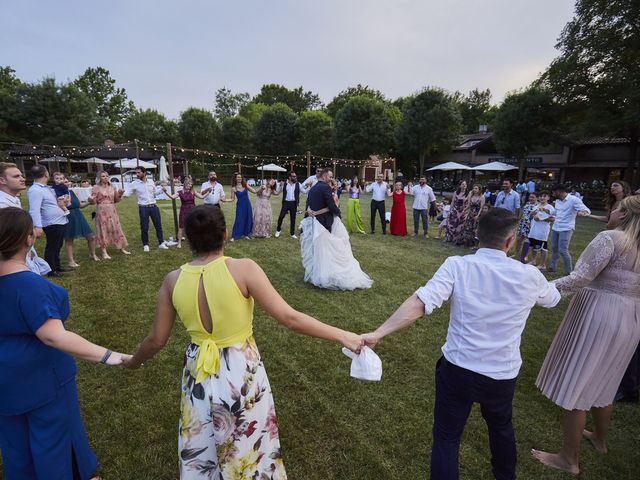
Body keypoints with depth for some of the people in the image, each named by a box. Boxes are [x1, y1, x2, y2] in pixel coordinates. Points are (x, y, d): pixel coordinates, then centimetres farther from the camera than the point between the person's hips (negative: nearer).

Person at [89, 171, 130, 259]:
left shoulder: (112, 187, 9)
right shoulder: (96, 187, -3)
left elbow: (116, 200, 15)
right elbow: (93, 201, -5)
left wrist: (119, 194, -3)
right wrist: (90, 199, -27)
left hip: (112, 210, 4)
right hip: (101, 211, -4)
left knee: (116, 228, 8)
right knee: (103, 230, 1)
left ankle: (122, 248, 17)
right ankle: (104, 252, 7)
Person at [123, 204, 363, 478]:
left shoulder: (173, 281, -10)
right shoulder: (242, 269, -22)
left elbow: (156, 339, 0)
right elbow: (289, 318, -24)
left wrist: (134, 362, 23)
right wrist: (342, 336, -15)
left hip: (200, 375, 3)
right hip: (241, 373, -3)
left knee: (201, 449, 30)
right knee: (249, 447, 26)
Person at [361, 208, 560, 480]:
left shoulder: (457, 266, -18)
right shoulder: (529, 276, -9)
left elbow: (419, 303, -29)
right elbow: (553, 300, 14)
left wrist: (377, 334, -29)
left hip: (457, 370, -3)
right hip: (504, 375, 4)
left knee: (446, 437, 16)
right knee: (501, 426, 34)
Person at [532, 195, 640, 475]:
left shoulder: (610, 238, -15)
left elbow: (581, 278, -22)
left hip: (598, 317, -8)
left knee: (575, 384, 3)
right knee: (602, 382, 25)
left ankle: (569, 459, 15)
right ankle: (600, 439, 46)